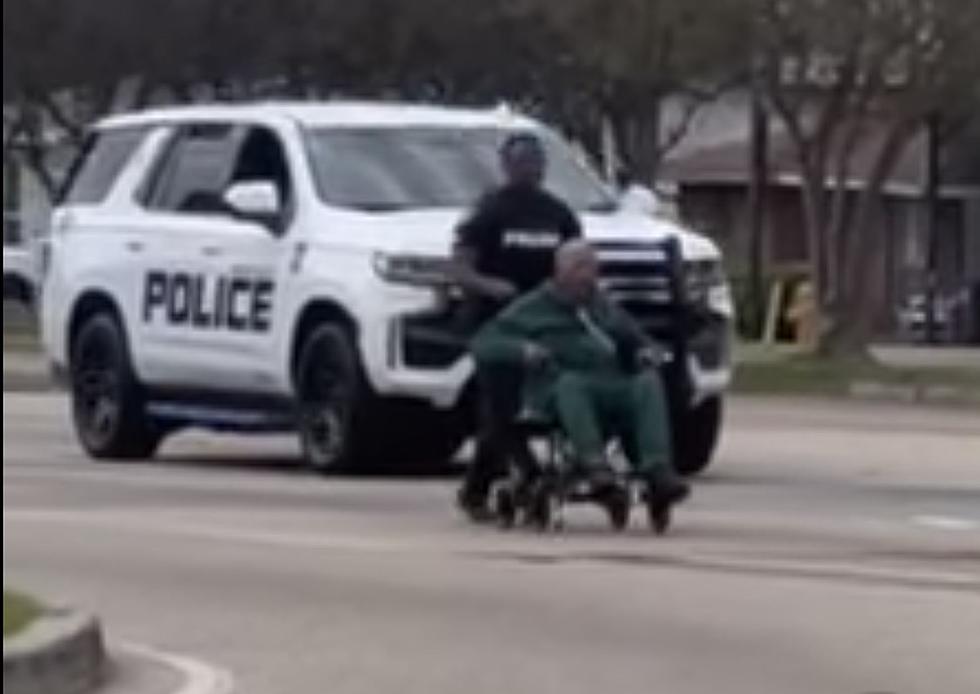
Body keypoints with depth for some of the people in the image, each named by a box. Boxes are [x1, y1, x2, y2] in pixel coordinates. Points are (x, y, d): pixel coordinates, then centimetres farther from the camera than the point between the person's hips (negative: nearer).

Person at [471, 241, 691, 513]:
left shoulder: (605, 308, 31)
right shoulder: (532, 309, 18)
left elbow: (637, 339, 37)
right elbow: (483, 345, 10)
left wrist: (648, 351, 11)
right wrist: (522, 350, -11)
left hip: (613, 387, 3)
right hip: (557, 392, -3)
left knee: (649, 382, -28)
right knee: (570, 383, -39)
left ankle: (657, 473, -45)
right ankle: (594, 462, -57)